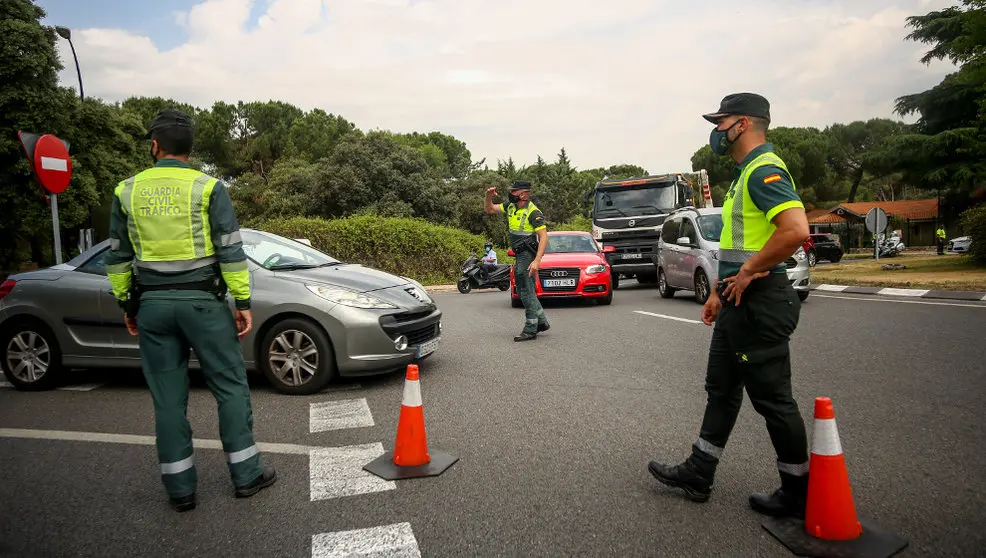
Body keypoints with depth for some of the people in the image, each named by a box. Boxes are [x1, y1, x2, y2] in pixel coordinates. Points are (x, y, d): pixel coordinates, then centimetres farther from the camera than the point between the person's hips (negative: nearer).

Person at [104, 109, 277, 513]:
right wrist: (243, 302, -4)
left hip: (152, 304, 4)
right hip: (201, 300, -3)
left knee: (168, 398, 9)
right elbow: (231, 250, -9)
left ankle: (179, 488, 17)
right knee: (231, 388, 6)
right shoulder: (207, 188, -5)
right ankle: (246, 475, 13)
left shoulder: (127, 191, 5)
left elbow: (118, 256, 9)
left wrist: (127, 304, 18)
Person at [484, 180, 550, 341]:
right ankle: (542, 322, 25)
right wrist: (489, 196, -5)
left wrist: (537, 261, -29)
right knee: (523, 291, 15)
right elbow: (489, 209, 17)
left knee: (526, 292, -6)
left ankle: (530, 330, 0)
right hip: (520, 255, 9)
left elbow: (544, 237, -21)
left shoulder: (533, 212, -18)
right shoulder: (510, 206, 7)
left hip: (528, 255, -9)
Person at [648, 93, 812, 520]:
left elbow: (796, 230, -31)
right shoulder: (746, 173, 18)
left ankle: (797, 494, 18)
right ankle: (698, 475, 27)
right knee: (722, 389, 15)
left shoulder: (764, 170, -16)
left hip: (758, 303, -11)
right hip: (738, 303, 11)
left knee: (772, 398, 1)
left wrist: (749, 272, -21)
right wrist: (719, 292, 21)